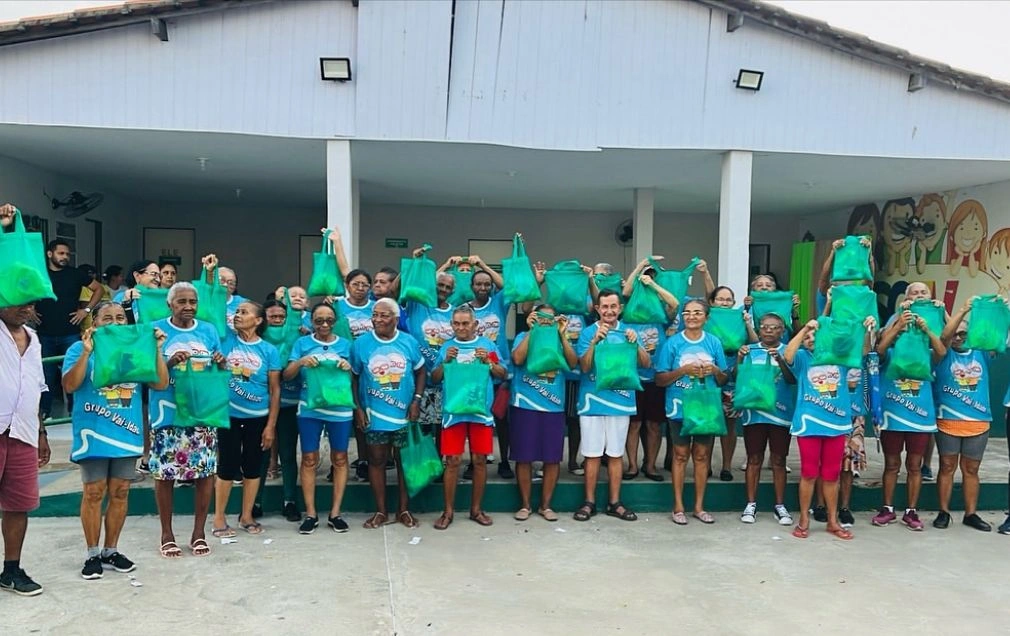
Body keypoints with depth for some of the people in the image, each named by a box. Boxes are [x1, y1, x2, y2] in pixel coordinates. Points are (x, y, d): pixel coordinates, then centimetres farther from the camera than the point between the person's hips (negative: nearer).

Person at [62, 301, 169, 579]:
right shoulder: (80, 348, -1)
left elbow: (161, 383, 1)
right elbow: (69, 386, -13)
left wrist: (157, 350, -9)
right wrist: (86, 353, -22)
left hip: (127, 433, 3)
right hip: (93, 434, -3)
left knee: (120, 492, 8)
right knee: (94, 493, 1)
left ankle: (111, 551, 20)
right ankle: (92, 554, 13)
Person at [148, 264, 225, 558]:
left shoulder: (208, 330, 9)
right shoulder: (155, 330, 1)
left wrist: (220, 363, -8)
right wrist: (170, 362, -19)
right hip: (168, 413, -2)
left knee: (205, 471, 5)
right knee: (165, 473, 3)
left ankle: (199, 533, 19)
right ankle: (167, 534, 20)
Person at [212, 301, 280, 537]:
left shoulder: (269, 350, -4)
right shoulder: (226, 340, -1)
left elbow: (275, 389, -3)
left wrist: (271, 425, -5)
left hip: (258, 418, 1)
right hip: (229, 415, 0)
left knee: (253, 467, 9)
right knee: (227, 466, 4)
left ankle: (246, 516, 24)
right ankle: (219, 518, 18)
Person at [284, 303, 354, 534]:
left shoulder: (345, 344, 7)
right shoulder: (302, 343, 5)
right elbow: (287, 376, 1)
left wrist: (348, 368, -13)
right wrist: (300, 362, -17)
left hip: (340, 409, 1)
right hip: (309, 409, 0)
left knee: (339, 459, 5)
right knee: (309, 459, 3)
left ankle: (335, 513, 14)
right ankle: (310, 514, 13)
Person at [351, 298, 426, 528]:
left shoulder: (409, 342, -2)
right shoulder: (361, 343, -4)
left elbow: (420, 372, 6)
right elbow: (353, 377, 1)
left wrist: (416, 401, -4)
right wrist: (357, 408, -5)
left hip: (404, 414, 0)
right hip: (373, 415, 0)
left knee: (404, 460, 9)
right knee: (377, 460, 8)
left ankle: (403, 509, 21)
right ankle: (380, 511, 20)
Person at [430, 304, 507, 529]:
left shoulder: (487, 345, 6)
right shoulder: (447, 347, 6)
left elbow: (503, 374, 5)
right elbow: (434, 378, 5)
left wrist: (488, 362, -11)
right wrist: (446, 361, -11)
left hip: (481, 410, 1)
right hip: (453, 411, 0)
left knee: (480, 460, 7)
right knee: (452, 462, 1)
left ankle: (476, 509, 20)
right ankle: (448, 511, 11)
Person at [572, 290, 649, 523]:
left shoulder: (628, 331, 4)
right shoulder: (588, 332, -1)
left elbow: (646, 364, -2)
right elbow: (584, 366, -10)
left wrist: (635, 343, -19)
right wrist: (595, 341, -23)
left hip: (621, 401, 2)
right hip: (592, 400, -2)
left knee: (616, 454, 9)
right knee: (592, 454, 4)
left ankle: (614, 503, 19)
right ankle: (589, 502, 14)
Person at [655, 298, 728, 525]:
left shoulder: (714, 343, 4)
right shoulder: (673, 342, -2)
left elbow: (724, 380, 9)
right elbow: (660, 379, -4)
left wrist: (715, 371, -12)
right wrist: (683, 370, -18)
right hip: (679, 408, -2)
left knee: (702, 455, 8)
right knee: (681, 455, 5)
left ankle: (699, 506, 19)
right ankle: (678, 507, 14)